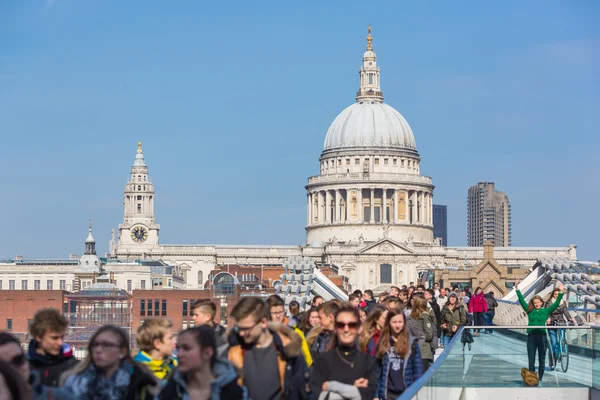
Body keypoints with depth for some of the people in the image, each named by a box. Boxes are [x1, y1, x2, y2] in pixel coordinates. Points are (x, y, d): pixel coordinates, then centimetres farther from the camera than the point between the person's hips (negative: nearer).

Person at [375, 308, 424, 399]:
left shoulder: (412, 342, 1)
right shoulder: (382, 343, 5)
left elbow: (418, 368, 0)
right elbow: (377, 369, 4)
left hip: (406, 392, -1)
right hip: (388, 392, 2)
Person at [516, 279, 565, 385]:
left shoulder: (546, 311, 7)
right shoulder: (530, 311, 9)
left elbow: (556, 304, 2)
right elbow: (521, 300, 7)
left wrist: (561, 292, -5)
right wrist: (517, 288, 3)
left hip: (541, 336, -1)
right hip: (531, 336, 1)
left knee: (542, 360, 6)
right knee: (531, 360, 2)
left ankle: (540, 379, 13)